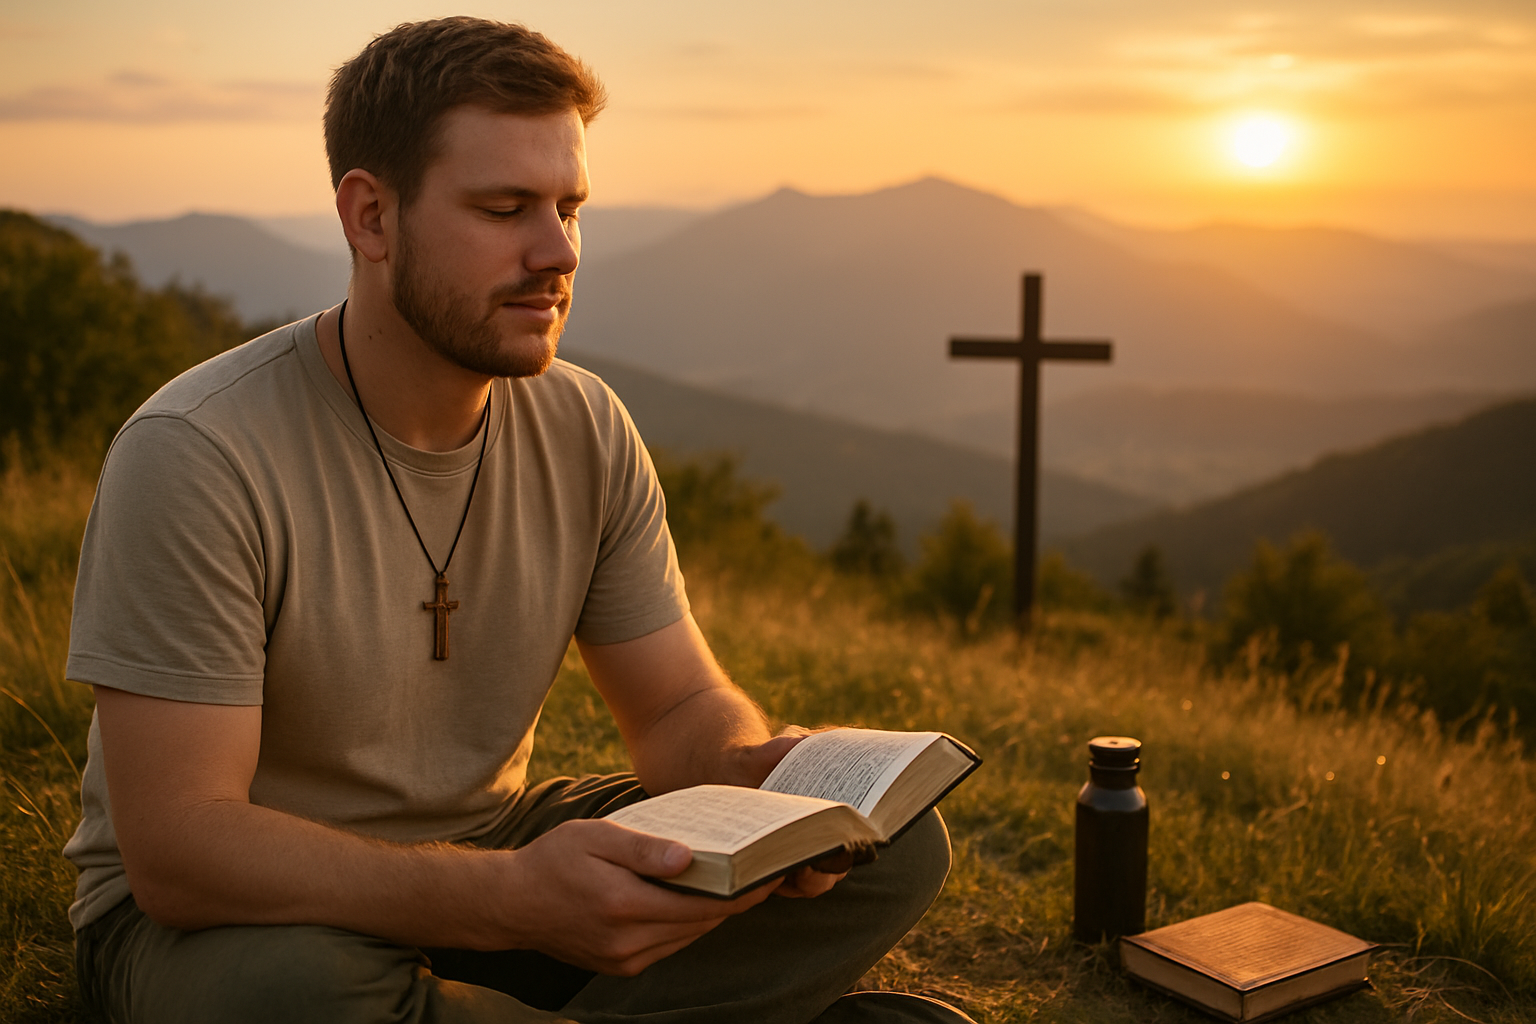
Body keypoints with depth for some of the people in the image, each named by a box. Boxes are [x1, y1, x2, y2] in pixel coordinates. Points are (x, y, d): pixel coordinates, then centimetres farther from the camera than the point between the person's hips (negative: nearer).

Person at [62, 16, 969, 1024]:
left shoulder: (587, 430, -5)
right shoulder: (196, 454, -23)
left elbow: (682, 705, 1)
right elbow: (175, 847, -26)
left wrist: (757, 776, -25)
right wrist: (511, 898, -40)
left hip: (490, 843, 5)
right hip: (219, 911, -4)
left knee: (894, 846, -9)